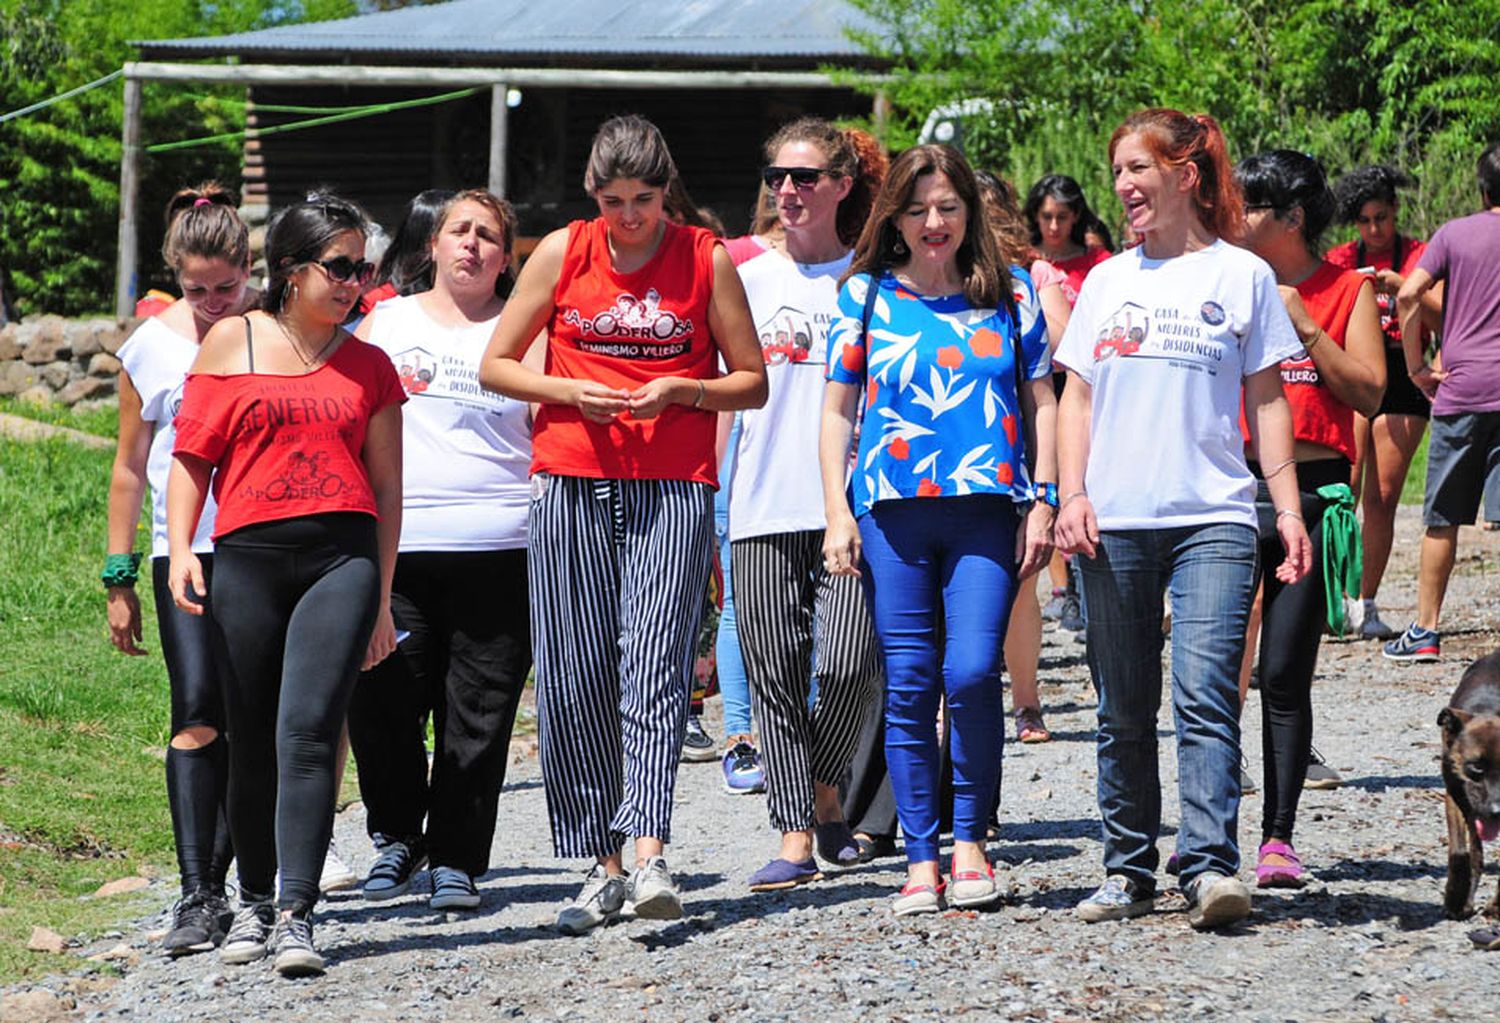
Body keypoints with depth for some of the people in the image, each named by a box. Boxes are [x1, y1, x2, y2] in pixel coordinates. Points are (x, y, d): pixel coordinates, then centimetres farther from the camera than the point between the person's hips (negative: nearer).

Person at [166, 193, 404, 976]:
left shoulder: (369, 366, 13)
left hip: (341, 558, 0)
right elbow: (193, 454, 9)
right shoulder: (231, 343, 10)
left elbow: (385, 486, 15)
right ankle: (254, 903, 23)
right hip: (247, 558, 0)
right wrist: (180, 550, -4)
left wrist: (381, 599, 13)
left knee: (308, 731, -15)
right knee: (252, 744, 6)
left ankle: (297, 916, -19)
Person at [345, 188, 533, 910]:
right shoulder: (386, 324, 14)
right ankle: (396, 836, 17)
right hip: (395, 549, 1)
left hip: (498, 552, 0)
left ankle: (457, 859, 10)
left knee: (478, 715, -1)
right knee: (381, 705, -4)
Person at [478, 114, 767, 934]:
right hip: (571, 483, 2)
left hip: (674, 488, -2)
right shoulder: (562, 253, 7)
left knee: (655, 663, -15)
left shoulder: (706, 259, 4)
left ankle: (649, 854, -24)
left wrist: (680, 391, -10)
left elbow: (752, 382, 8)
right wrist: (568, 392, -7)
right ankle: (602, 866, 7)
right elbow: (496, 365, 11)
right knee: (572, 679, -1)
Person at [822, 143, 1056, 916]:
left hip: (986, 509, -1)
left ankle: (970, 839, 3)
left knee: (971, 673, -13)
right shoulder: (866, 295, 9)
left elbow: (1040, 403, 12)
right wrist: (837, 514, 3)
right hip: (891, 510, 1)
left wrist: (1042, 503, 4)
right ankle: (921, 859, 6)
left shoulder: (1009, 294, 10)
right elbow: (837, 410, 11)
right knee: (908, 686, 0)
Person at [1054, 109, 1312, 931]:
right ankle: (1128, 871, 14)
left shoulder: (1242, 276, 5)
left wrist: (1288, 507, -1)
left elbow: (1266, 400, 6)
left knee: (1205, 698, -16)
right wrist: (1072, 495, 1)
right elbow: (1077, 398, 14)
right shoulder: (1108, 282, 14)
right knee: (1123, 711, 7)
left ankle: (1210, 867, -20)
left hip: (1213, 520, -3)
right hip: (1114, 525, 3)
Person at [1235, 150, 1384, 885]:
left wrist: (1304, 326, -11)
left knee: (1284, 673, -2)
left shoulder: (1346, 291, 4)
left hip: (1314, 493, -2)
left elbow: (1369, 393, -4)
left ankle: (1278, 838, 4)